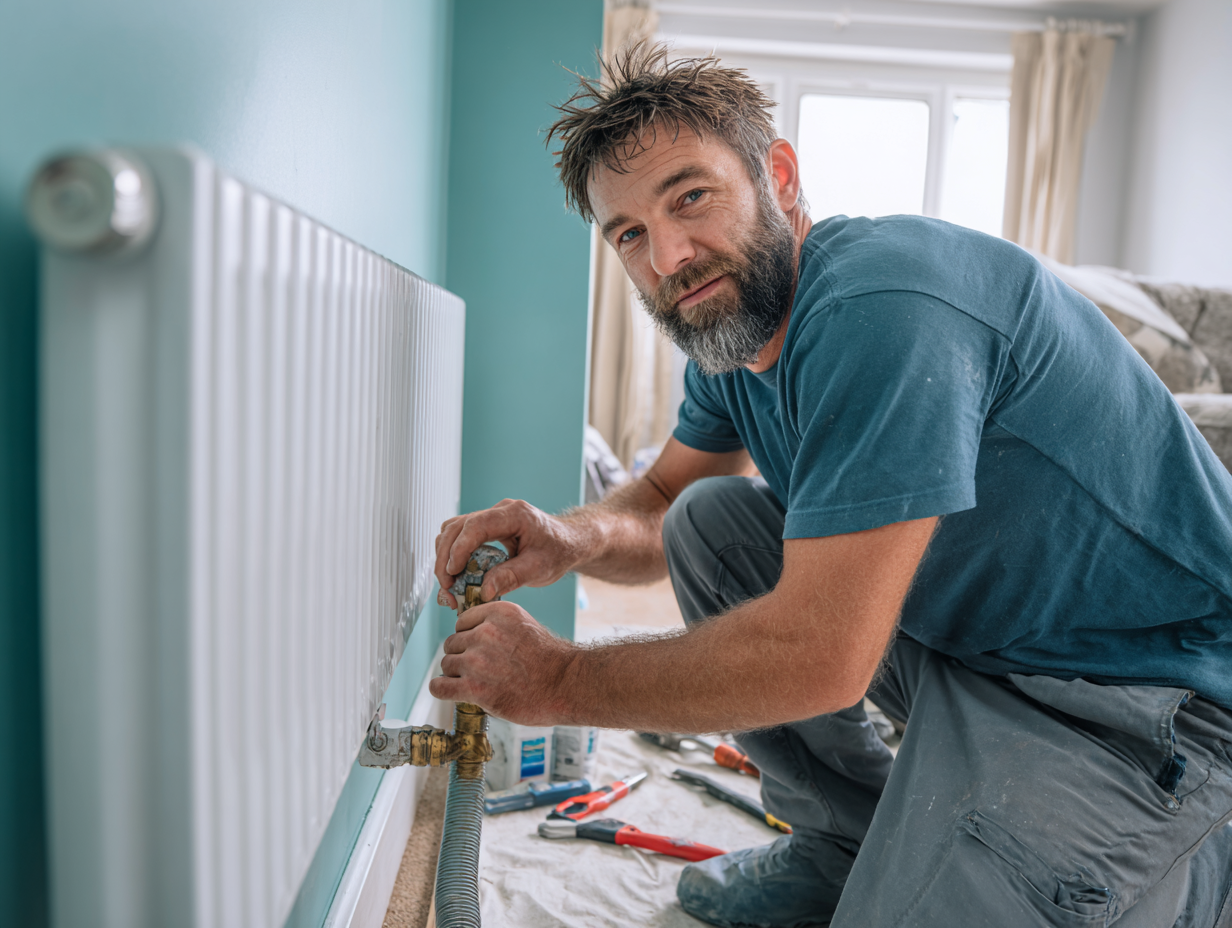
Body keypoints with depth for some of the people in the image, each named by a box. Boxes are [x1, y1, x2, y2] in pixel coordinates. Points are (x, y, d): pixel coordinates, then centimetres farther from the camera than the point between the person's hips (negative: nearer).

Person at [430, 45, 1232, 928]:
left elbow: (817, 657, -32)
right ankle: (849, 847, 12)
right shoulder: (731, 326, 2)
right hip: (961, 625, 8)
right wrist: (579, 536, -14)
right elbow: (660, 502, 11)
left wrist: (562, 680, -19)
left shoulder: (879, 307, -29)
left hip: (1143, 684, -8)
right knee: (709, 518, -1)